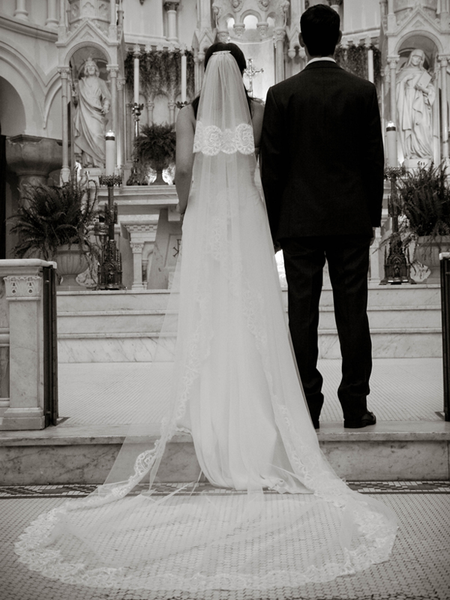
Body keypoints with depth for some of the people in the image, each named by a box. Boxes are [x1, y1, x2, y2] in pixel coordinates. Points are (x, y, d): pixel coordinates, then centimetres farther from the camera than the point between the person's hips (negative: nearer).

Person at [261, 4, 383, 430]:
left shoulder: (282, 94, -2)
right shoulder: (363, 91, 1)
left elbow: (271, 165, -2)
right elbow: (374, 158, 3)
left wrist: (273, 224, 6)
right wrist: (372, 216, 12)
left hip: (299, 220, -1)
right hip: (352, 219, 1)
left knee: (302, 313, 4)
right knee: (352, 312, 5)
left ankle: (307, 407, 8)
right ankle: (355, 407, 10)